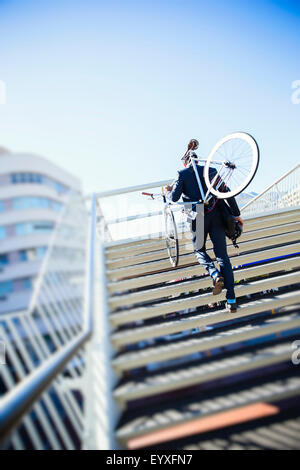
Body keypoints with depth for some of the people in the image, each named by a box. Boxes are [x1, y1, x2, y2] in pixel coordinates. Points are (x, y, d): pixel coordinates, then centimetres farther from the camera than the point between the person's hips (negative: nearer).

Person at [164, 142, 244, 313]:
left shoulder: (183, 174, 4)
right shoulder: (210, 170, 13)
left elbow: (174, 197, -5)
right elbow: (227, 192, 6)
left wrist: (168, 192, 18)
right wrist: (236, 214, 9)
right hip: (217, 216, 3)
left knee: (199, 250, 21)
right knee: (223, 256, 5)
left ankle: (215, 275, -9)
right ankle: (231, 300, 0)